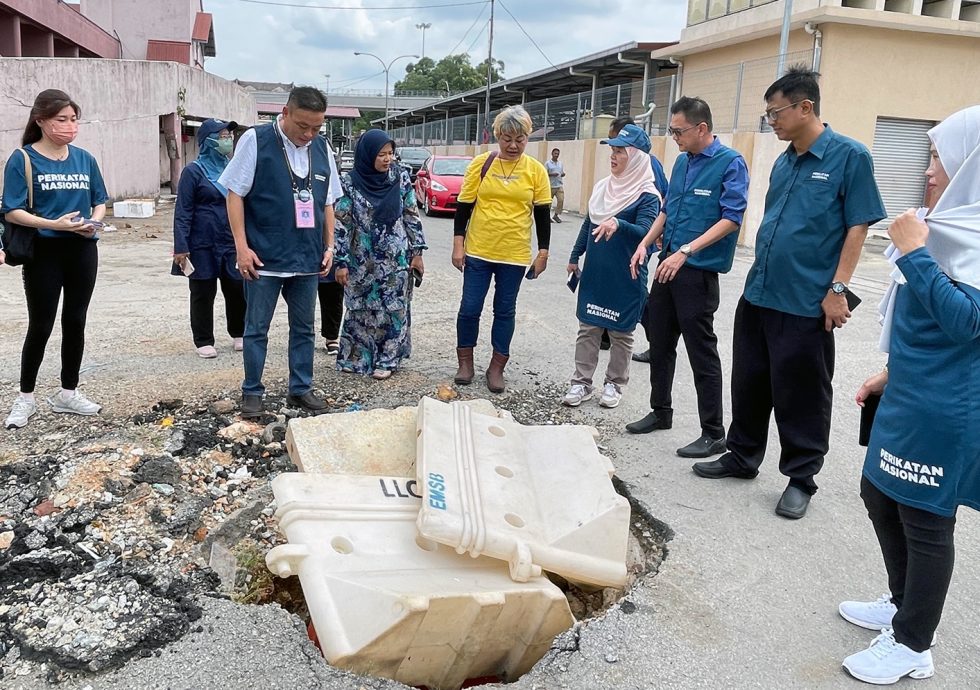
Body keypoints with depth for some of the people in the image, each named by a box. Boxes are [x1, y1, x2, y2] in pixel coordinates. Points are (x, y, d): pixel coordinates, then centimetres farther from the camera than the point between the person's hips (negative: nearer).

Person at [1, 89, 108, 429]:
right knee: (41, 326, 3)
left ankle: (68, 393, 23)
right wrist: (54, 224, -24)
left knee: (75, 322, 10)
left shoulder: (84, 159, 5)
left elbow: (100, 201, 12)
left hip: (82, 251, 4)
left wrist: (94, 221, -9)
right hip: (44, 253, -4)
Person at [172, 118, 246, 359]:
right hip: (202, 246, -4)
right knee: (203, 294, 5)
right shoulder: (194, 172, -4)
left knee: (237, 290, 6)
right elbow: (183, 212, -7)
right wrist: (180, 247, -14)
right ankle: (204, 342, 16)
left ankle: (238, 334, 25)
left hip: (232, 244, 4)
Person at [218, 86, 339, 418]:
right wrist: (242, 246, -12)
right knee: (256, 328, 5)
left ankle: (301, 389, 24)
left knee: (304, 327, 12)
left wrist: (329, 245, 8)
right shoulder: (255, 140, -7)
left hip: (308, 258, 5)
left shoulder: (321, 148, 6)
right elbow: (235, 193, -7)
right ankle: (252, 392, 19)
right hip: (264, 258, -4)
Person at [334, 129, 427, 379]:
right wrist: (342, 262, -7)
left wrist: (417, 252, 0)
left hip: (396, 259, 1)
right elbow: (342, 224, -6)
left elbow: (412, 217, 2)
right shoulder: (349, 182, -8)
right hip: (362, 260, -1)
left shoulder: (401, 177, -3)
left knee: (394, 309, 6)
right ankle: (357, 357, 23)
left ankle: (387, 358, 18)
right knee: (361, 309, 9)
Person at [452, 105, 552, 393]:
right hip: (478, 251, 0)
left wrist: (543, 253, 2)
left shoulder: (535, 170, -1)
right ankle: (465, 362, 21)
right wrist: (458, 244, -3)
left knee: (505, 311, 9)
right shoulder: (481, 164, -2)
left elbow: (542, 214, 4)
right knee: (470, 308, 4)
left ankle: (497, 367, 20)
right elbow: (464, 205, 1)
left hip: (514, 255, 0)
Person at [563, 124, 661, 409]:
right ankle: (581, 382, 16)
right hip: (594, 274, 5)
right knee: (587, 328, 8)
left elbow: (644, 233, -26)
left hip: (625, 279, -5)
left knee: (620, 332, 8)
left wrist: (618, 224, -44)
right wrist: (575, 257, 18)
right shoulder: (602, 186, 7)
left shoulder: (647, 195, -12)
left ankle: (614, 383, 23)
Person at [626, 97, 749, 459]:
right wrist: (645, 244, 6)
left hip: (699, 271, -7)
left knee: (702, 352, -2)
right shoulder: (682, 162, 12)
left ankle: (713, 434, 8)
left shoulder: (730, 163, -10)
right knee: (660, 343, 14)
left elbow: (731, 219, -17)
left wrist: (685, 252, -24)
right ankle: (660, 412, 31)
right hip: (668, 265, 8)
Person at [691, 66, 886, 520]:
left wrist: (837, 288, -14)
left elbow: (858, 227, -9)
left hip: (806, 304, -7)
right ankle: (743, 457, 31)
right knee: (749, 383, 15)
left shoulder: (848, 156, -8)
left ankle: (801, 478, 19)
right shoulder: (783, 162, 12)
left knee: (801, 395, 4)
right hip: (758, 295, 7)